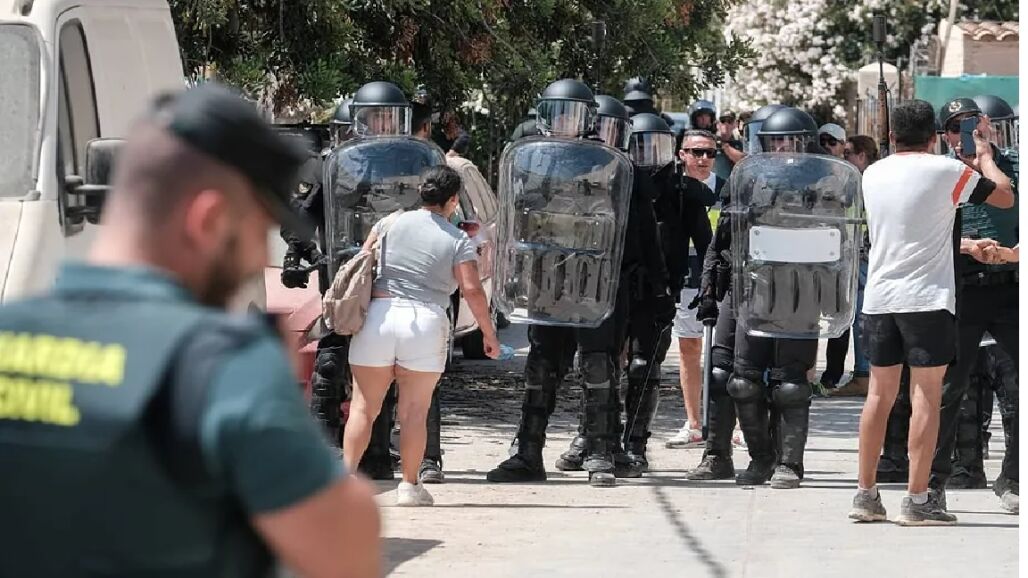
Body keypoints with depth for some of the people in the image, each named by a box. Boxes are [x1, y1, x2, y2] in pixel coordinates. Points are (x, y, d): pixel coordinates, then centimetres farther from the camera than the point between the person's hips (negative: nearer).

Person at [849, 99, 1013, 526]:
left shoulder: (873, 174, 9)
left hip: (879, 298, 5)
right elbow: (1005, 197, 3)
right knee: (926, 396, -2)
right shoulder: (947, 171, -7)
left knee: (880, 394, 11)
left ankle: (865, 494, 12)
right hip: (927, 298, -5)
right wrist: (984, 156, 19)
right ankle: (917, 500, -4)